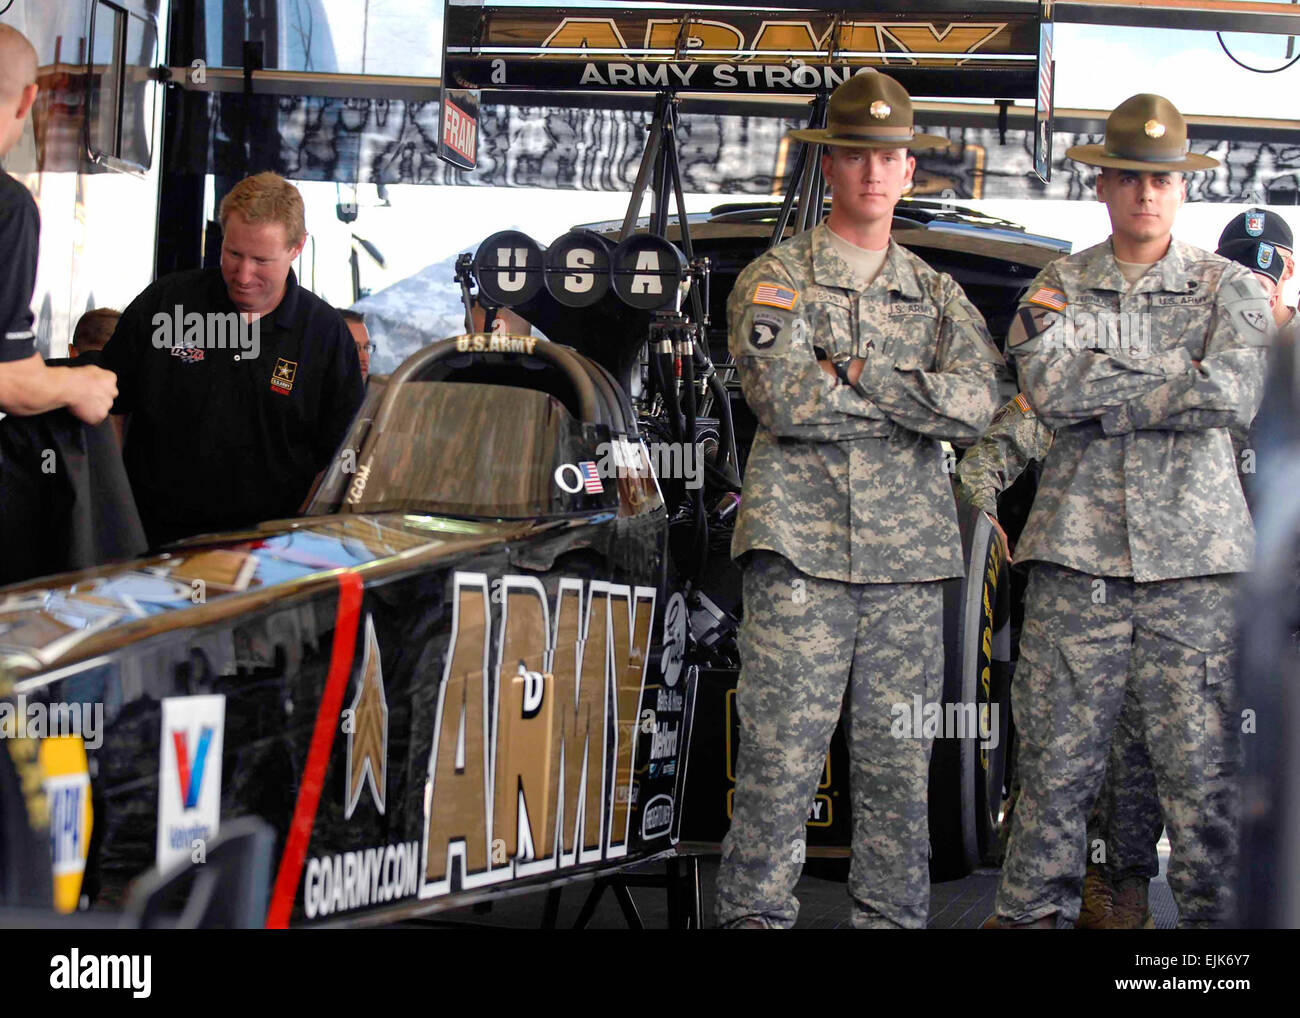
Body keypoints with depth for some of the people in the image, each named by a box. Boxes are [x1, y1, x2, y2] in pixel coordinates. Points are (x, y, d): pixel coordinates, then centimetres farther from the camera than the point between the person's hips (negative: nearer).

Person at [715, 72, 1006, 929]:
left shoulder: (939, 297, 16)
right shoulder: (776, 279, 5)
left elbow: (977, 406, -3)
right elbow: (784, 401, -11)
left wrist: (857, 371, -11)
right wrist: (916, 396, -4)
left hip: (909, 552, 4)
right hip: (801, 545, -3)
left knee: (900, 765, 5)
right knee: (781, 760, -6)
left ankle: (893, 917, 12)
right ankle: (757, 915, 0)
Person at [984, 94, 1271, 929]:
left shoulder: (1229, 288, 9)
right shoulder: (1058, 286, 10)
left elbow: (1236, 396, -10)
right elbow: (1050, 387, -8)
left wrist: (1099, 392, -7)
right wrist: (1178, 377, -7)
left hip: (1193, 552, 0)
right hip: (1078, 548, 1)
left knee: (1203, 763, -2)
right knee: (1057, 758, 2)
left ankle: (1217, 914, 7)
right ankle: (1031, 908, 12)